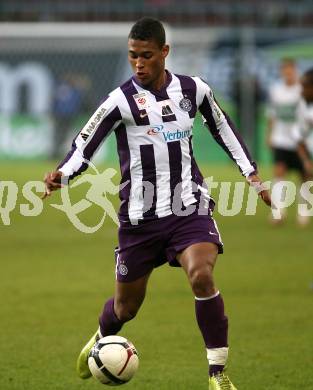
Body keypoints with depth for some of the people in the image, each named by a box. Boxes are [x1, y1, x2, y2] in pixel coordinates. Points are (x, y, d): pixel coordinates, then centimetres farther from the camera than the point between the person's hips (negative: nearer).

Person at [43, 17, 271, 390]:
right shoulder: (120, 101, -9)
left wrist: (252, 176, 16)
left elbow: (224, 130, 17)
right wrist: (60, 175, -28)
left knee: (201, 276, -27)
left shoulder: (193, 90, 1)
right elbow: (84, 145, -8)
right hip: (140, 216, -1)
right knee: (126, 306, 11)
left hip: (189, 208, 1)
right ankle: (100, 339, 49)